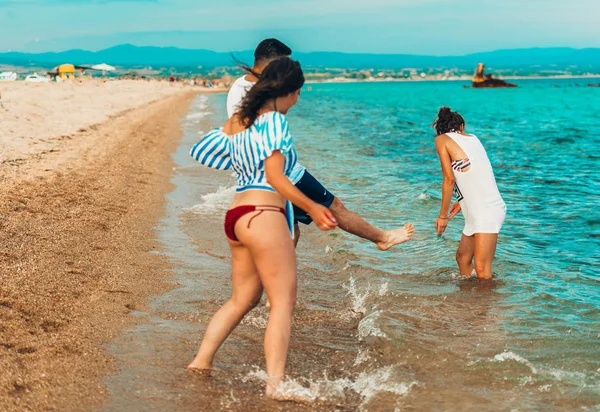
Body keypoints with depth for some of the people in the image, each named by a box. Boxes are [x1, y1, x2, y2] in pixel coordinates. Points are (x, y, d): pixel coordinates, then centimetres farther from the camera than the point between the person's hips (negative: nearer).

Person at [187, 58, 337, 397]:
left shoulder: (236, 122, 17)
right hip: (263, 214, -9)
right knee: (284, 301, -7)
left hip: (236, 215, 9)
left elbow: (200, 151, 26)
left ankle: (202, 361, 22)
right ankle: (276, 385, -13)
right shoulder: (274, 120, -6)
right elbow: (275, 177, -12)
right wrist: (311, 207, -10)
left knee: (244, 298, 19)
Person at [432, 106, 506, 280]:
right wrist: (461, 202, 28)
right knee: (462, 257, 18)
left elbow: (449, 179, -7)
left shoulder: (442, 139, -1)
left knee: (482, 269, -11)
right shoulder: (473, 138, 18)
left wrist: (442, 215, -2)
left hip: (485, 211, -8)